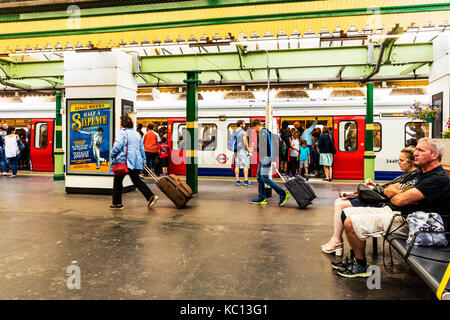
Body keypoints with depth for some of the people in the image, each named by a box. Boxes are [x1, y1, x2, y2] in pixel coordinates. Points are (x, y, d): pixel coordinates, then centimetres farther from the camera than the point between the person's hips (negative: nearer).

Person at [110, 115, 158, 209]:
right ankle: (151, 196, -1)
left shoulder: (122, 133, -7)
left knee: (117, 181, 6)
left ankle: (117, 203, 11)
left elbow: (117, 146, -17)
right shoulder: (137, 134, 16)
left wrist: (112, 155, 0)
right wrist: (143, 161, 22)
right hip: (136, 162, 7)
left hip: (124, 162, -7)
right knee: (136, 181, 12)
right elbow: (142, 148, 19)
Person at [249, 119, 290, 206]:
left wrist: (273, 160, -22)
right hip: (262, 158, 10)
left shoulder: (266, 132, -11)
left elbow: (271, 145, -17)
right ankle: (261, 199, 14)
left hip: (267, 157, -10)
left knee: (264, 177, -13)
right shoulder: (259, 133, 17)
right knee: (259, 177, 8)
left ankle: (283, 194, -8)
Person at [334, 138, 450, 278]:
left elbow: (399, 200, -23)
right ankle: (353, 259, 13)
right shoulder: (422, 173, 16)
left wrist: (396, 193, 1)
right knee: (347, 213, 6)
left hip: (405, 221, -10)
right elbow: (388, 191, 15)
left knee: (351, 223, -19)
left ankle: (361, 267, 2)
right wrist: (401, 193, -8)